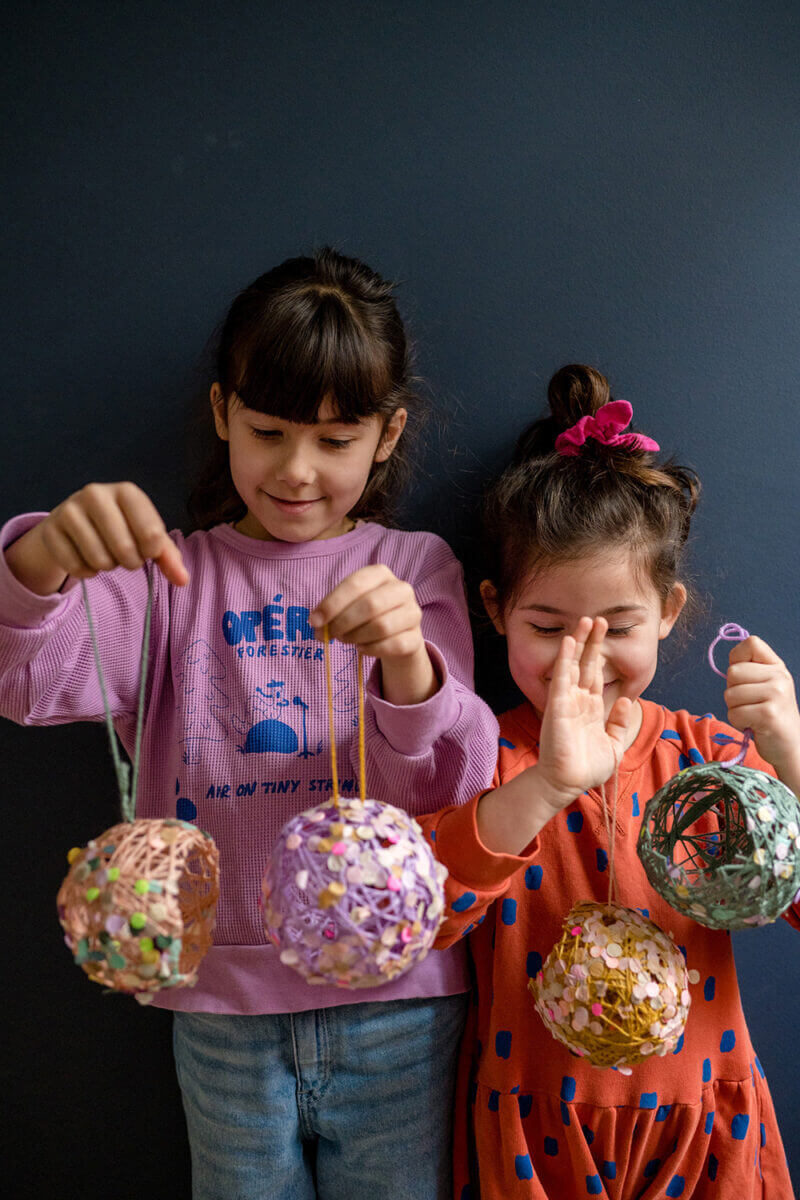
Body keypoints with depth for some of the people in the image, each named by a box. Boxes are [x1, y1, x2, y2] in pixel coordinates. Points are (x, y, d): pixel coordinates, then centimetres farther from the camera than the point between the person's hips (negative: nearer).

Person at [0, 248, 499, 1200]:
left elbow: (456, 787, -9)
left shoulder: (415, 568, 0)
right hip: (224, 997, 1)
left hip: (395, 998, 0)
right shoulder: (175, 574, 2)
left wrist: (410, 668, -31)